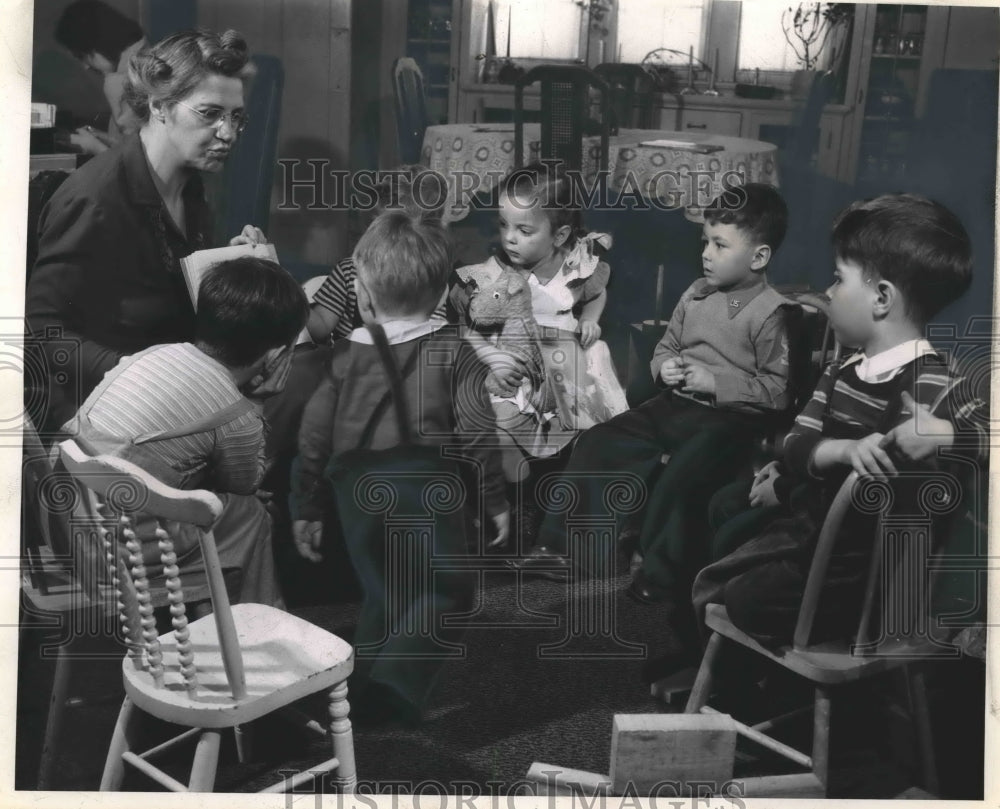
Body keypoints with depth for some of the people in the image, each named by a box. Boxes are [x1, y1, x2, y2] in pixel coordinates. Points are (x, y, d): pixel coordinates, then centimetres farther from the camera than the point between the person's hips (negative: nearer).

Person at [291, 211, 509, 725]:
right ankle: (397, 679, -13)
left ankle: (365, 694, 22)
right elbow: (477, 431, -2)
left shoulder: (344, 356, 9)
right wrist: (495, 499, 8)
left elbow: (314, 437, 11)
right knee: (443, 590, 5)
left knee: (383, 595, 19)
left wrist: (306, 509, 20)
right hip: (425, 483, -3)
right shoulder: (452, 351, 3)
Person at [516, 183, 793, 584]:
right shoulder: (695, 294, 11)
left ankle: (655, 578, -16)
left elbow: (777, 390, -13)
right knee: (597, 442, -3)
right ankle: (561, 544, 4)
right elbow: (666, 347, 24)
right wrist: (665, 366, 0)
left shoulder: (769, 313, -10)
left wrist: (715, 381, -17)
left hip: (730, 416, -7)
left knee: (677, 477, -31)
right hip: (676, 403, 7)